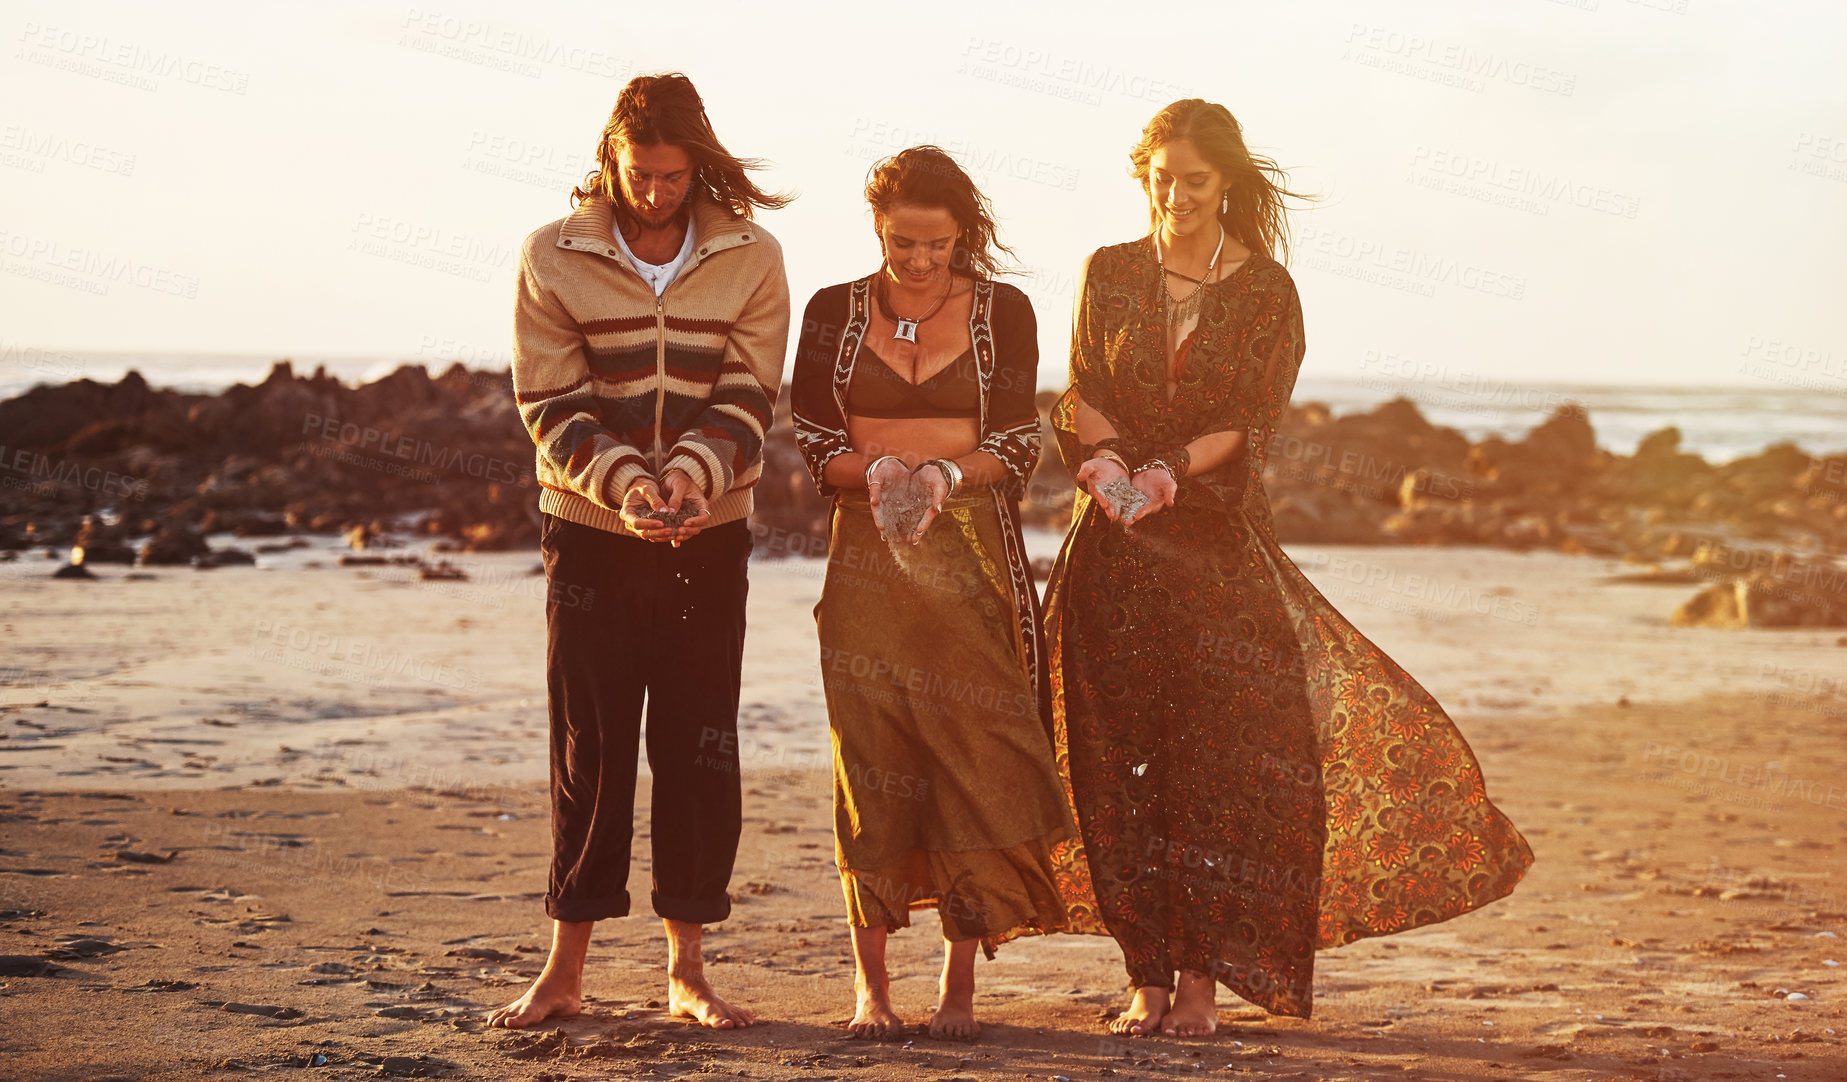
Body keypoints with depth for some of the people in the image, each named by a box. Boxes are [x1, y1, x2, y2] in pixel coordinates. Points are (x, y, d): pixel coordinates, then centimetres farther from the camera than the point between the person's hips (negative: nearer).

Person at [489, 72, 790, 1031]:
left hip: (709, 533, 1)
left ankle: (686, 969, 11)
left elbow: (747, 396, -4)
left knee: (700, 750, 3)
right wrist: (624, 482, -22)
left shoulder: (751, 258, -1)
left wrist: (693, 473, -23)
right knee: (588, 746, 1)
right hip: (589, 530, -1)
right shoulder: (554, 258, -3)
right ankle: (565, 969, 8)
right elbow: (552, 406, -6)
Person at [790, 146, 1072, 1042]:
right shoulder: (833, 313, 7)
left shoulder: (1003, 313, 5)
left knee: (975, 754, -5)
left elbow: (1015, 448, 1)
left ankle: (959, 985, 1)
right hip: (868, 556, 1)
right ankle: (871, 985, 5)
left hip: (971, 555, 0)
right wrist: (876, 472, -16)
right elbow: (814, 445, 4)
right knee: (869, 759, -2)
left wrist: (944, 475, -18)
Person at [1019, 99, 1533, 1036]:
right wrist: (1105, 462, -20)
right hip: (1114, 548, 2)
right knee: (1121, 760, -1)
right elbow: (1083, 395, 1)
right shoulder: (1109, 273, 8)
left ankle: (1201, 978, -1)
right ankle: (1147, 980, 4)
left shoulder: (1266, 292, 2)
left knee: (1220, 756, -6)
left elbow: (1249, 425, -7)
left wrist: (1167, 474, -22)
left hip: (1221, 543, -1)